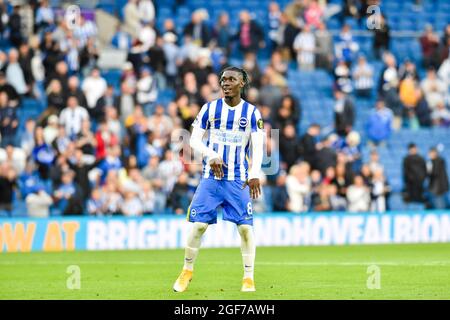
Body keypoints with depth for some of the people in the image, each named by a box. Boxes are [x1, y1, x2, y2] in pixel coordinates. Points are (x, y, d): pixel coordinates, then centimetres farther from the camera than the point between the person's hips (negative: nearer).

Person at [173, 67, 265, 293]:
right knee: (199, 224, -5)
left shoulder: (251, 112, 1)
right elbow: (194, 140, 3)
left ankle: (248, 277, 5)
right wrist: (211, 155, -16)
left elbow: (258, 147, -5)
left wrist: (254, 174, -20)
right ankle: (187, 271, 13)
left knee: (245, 227, -7)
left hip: (239, 179, 0)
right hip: (211, 177, 0)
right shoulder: (210, 109, 4)